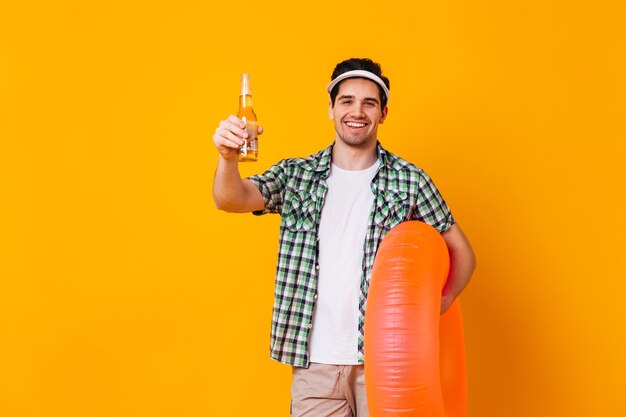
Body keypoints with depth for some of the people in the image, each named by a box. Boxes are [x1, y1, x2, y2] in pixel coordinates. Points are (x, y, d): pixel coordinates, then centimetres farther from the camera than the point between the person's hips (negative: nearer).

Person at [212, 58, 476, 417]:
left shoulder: (409, 180, 1)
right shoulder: (297, 175, 5)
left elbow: (461, 252, 7)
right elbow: (231, 199, -10)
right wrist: (228, 157, -31)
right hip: (315, 360, 1)